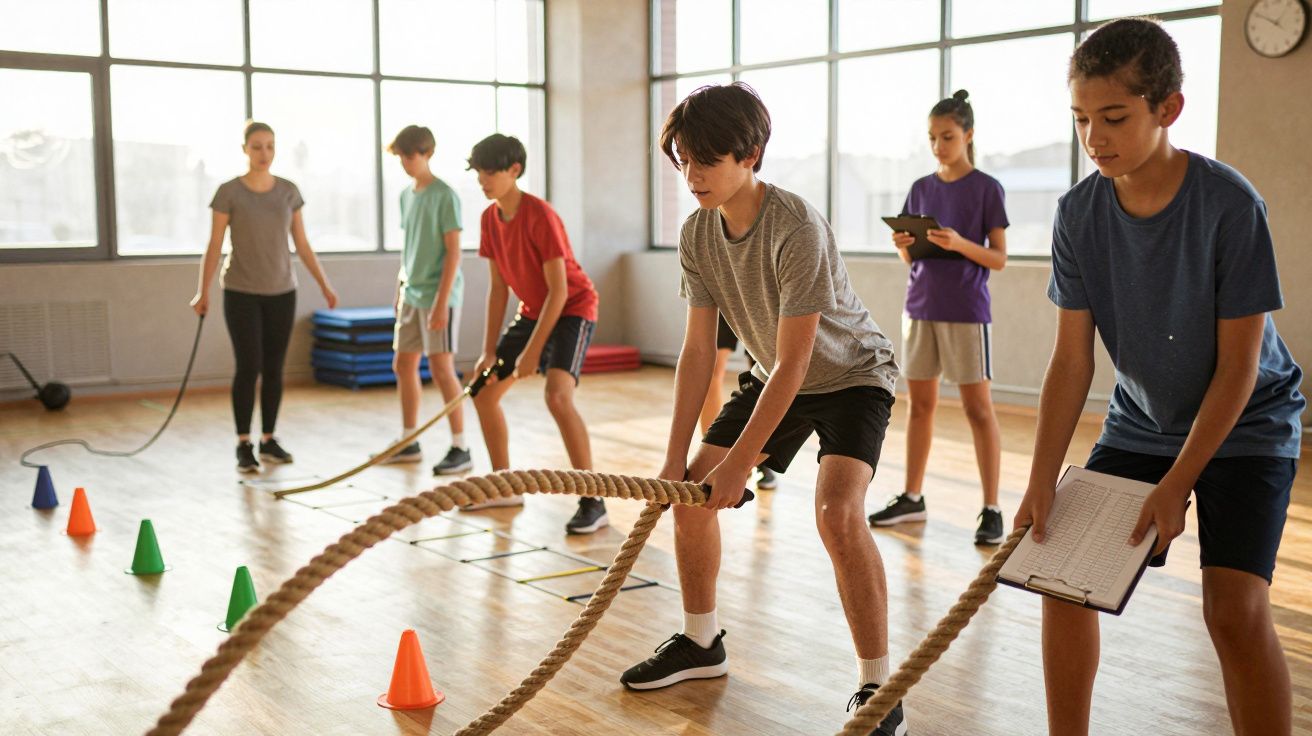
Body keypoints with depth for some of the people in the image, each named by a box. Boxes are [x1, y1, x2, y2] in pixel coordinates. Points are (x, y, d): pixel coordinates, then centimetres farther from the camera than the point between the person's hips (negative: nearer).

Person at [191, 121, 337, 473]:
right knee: (249, 367, -7)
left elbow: (302, 245, 7)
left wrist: (325, 285, 3)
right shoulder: (229, 192, -7)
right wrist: (202, 293, -12)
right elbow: (214, 247, -6)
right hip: (241, 292, -3)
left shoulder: (289, 191, 3)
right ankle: (244, 446, 3)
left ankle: (269, 441, 16)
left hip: (281, 292, 3)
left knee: (274, 368, 6)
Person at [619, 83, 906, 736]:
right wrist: (676, 457, -13)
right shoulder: (697, 234, -12)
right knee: (692, 491, 2)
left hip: (851, 374, -7)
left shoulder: (797, 229, -32)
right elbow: (698, 350, -9)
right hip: (775, 376, 7)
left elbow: (792, 364, -30)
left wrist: (739, 462, -27)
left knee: (837, 511, -27)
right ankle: (701, 642, 23)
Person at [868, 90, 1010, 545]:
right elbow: (909, 256, 13)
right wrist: (903, 244, -10)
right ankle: (912, 497, 19)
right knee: (919, 403, 10)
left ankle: (992, 509, 2)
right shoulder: (921, 188, 10)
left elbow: (999, 259, -7)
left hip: (966, 310, -5)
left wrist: (960, 244, -24)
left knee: (977, 407, -2)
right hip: (921, 306, 5)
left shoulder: (986, 188, -4)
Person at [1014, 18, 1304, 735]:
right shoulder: (1079, 213, -12)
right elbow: (1071, 359, -10)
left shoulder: (1230, 205, -24)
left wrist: (1177, 485, -20)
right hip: (1140, 422, 4)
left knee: (1235, 607, -19)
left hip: (1243, 426, -4)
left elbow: (1237, 367, -19)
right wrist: (1042, 482, -17)